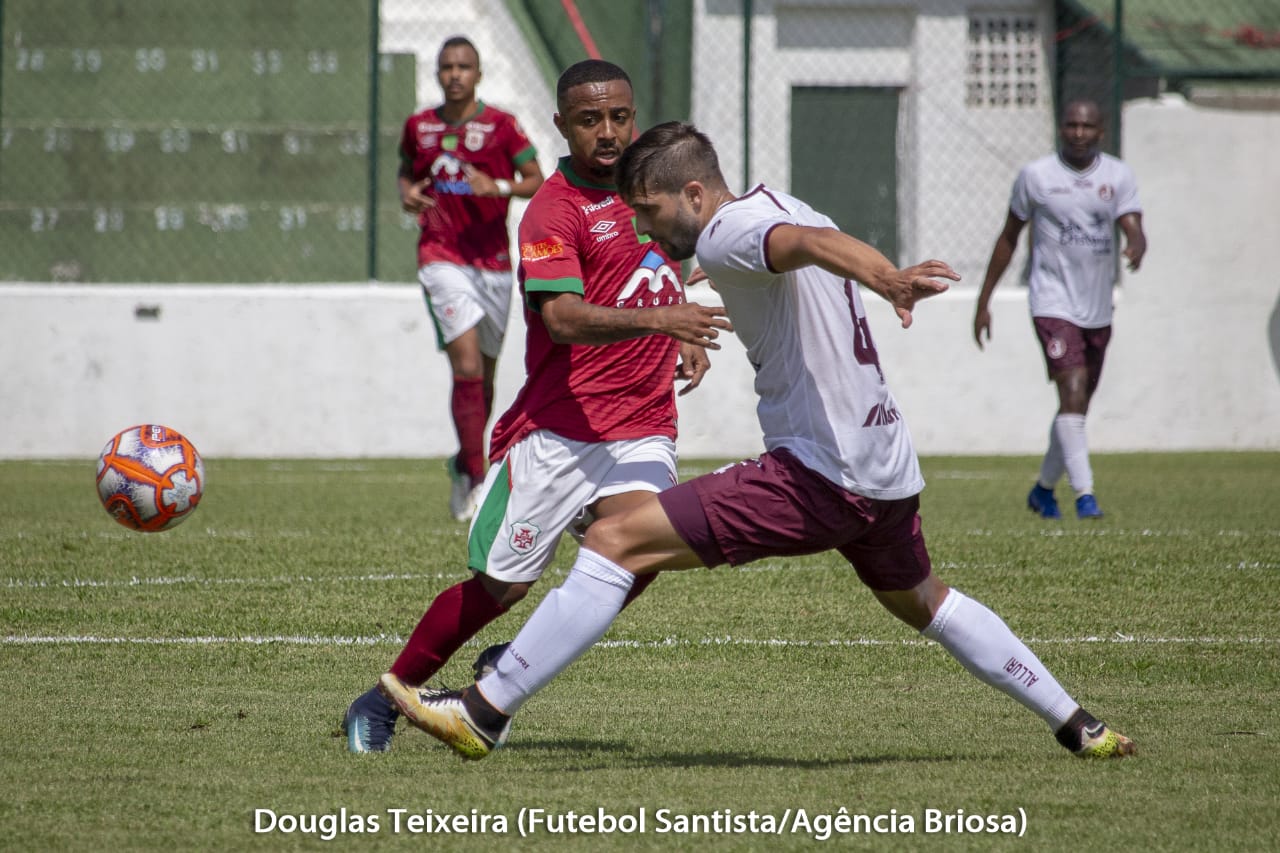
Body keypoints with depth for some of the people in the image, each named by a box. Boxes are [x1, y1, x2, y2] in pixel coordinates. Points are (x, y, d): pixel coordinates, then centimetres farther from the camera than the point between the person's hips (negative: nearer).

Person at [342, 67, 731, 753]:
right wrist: (656, 318, -37)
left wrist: (686, 342, 13)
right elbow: (563, 318, -25)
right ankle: (384, 701, 20)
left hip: (643, 430, 5)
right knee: (501, 585, -2)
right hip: (557, 431, -5)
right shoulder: (553, 212, -10)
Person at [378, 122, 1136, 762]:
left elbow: (810, 242, -32)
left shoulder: (727, 236, -11)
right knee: (922, 602, 35)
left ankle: (485, 714, -13)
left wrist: (889, 281, -51)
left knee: (615, 543, -11)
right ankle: (1079, 727, 39)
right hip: (892, 468, 10)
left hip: (818, 476, -10)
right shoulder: (784, 209, 16)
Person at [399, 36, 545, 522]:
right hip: (441, 258, -1)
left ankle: (464, 465, 34)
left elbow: (537, 182, -1)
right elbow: (405, 171, 21)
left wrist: (499, 187, -20)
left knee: (485, 372, 12)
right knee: (466, 366, -16)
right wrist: (407, 194, -2)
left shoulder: (501, 126, -2)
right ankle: (476, 480, -15)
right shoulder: (419, 127, 5)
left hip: (492, 258, 1)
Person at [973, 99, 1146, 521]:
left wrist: (1136, 247, -33)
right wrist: (983, 301, 7)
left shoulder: (1118, 176, 4)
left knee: (1078, 406, 12)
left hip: (1098, 309, 4)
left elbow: (1133, 229, -7)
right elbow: (1009, 237, 6)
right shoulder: (1035, 176, -3)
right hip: (1053, 303, -4)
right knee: (1073, 394, -19)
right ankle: (1084, 494, -23)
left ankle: (1043, 489, 31)